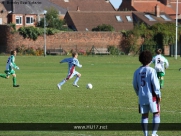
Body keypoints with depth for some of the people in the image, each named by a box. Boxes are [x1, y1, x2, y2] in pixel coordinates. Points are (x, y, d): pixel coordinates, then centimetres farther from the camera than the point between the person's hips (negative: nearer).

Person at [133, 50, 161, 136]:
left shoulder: (137, 71, 5)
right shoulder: (151, 70, -12)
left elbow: (135, 85, 11)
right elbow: (155, 83, -15)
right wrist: (158, 95, -7)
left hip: (142, 97, 5)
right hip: (151, 96, -5)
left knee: (144, 115, 11)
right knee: (156, 114, 4)